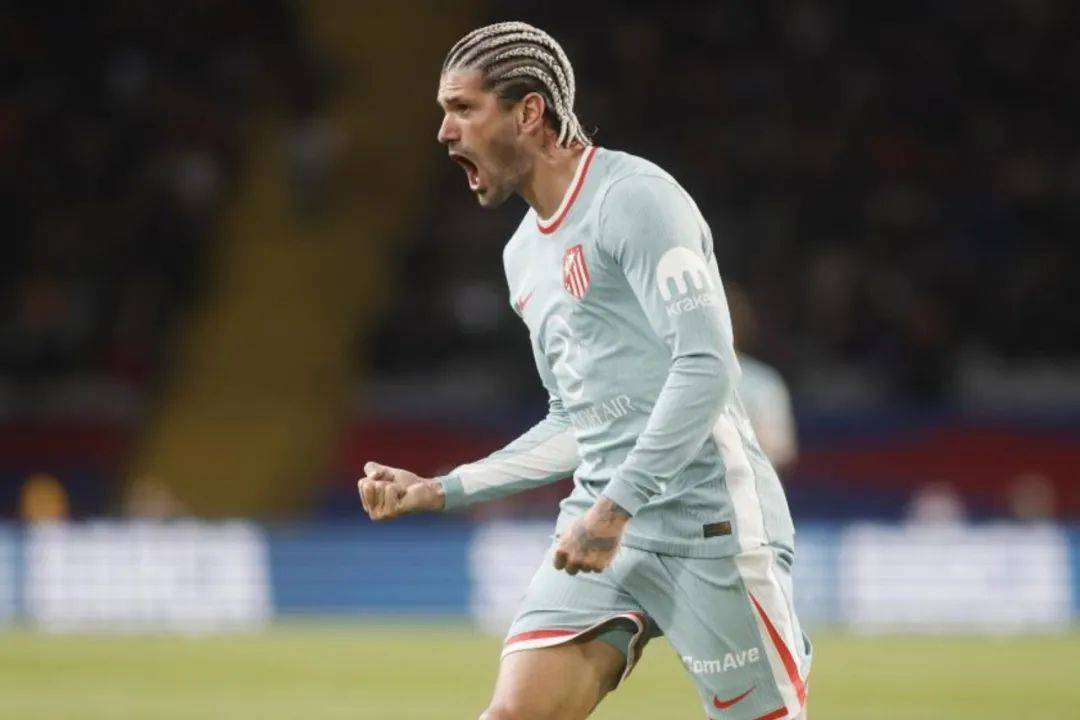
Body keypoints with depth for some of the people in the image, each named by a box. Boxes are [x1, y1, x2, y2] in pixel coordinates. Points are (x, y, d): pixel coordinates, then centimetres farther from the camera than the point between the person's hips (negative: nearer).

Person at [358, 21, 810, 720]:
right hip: (602, 528, 8)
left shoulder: (633, 197, -9)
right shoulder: (525, 254, 18)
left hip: (707, 524, -8)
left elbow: (706, 367, -19)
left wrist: (615, 507, -21)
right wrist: (438, 491, 19)